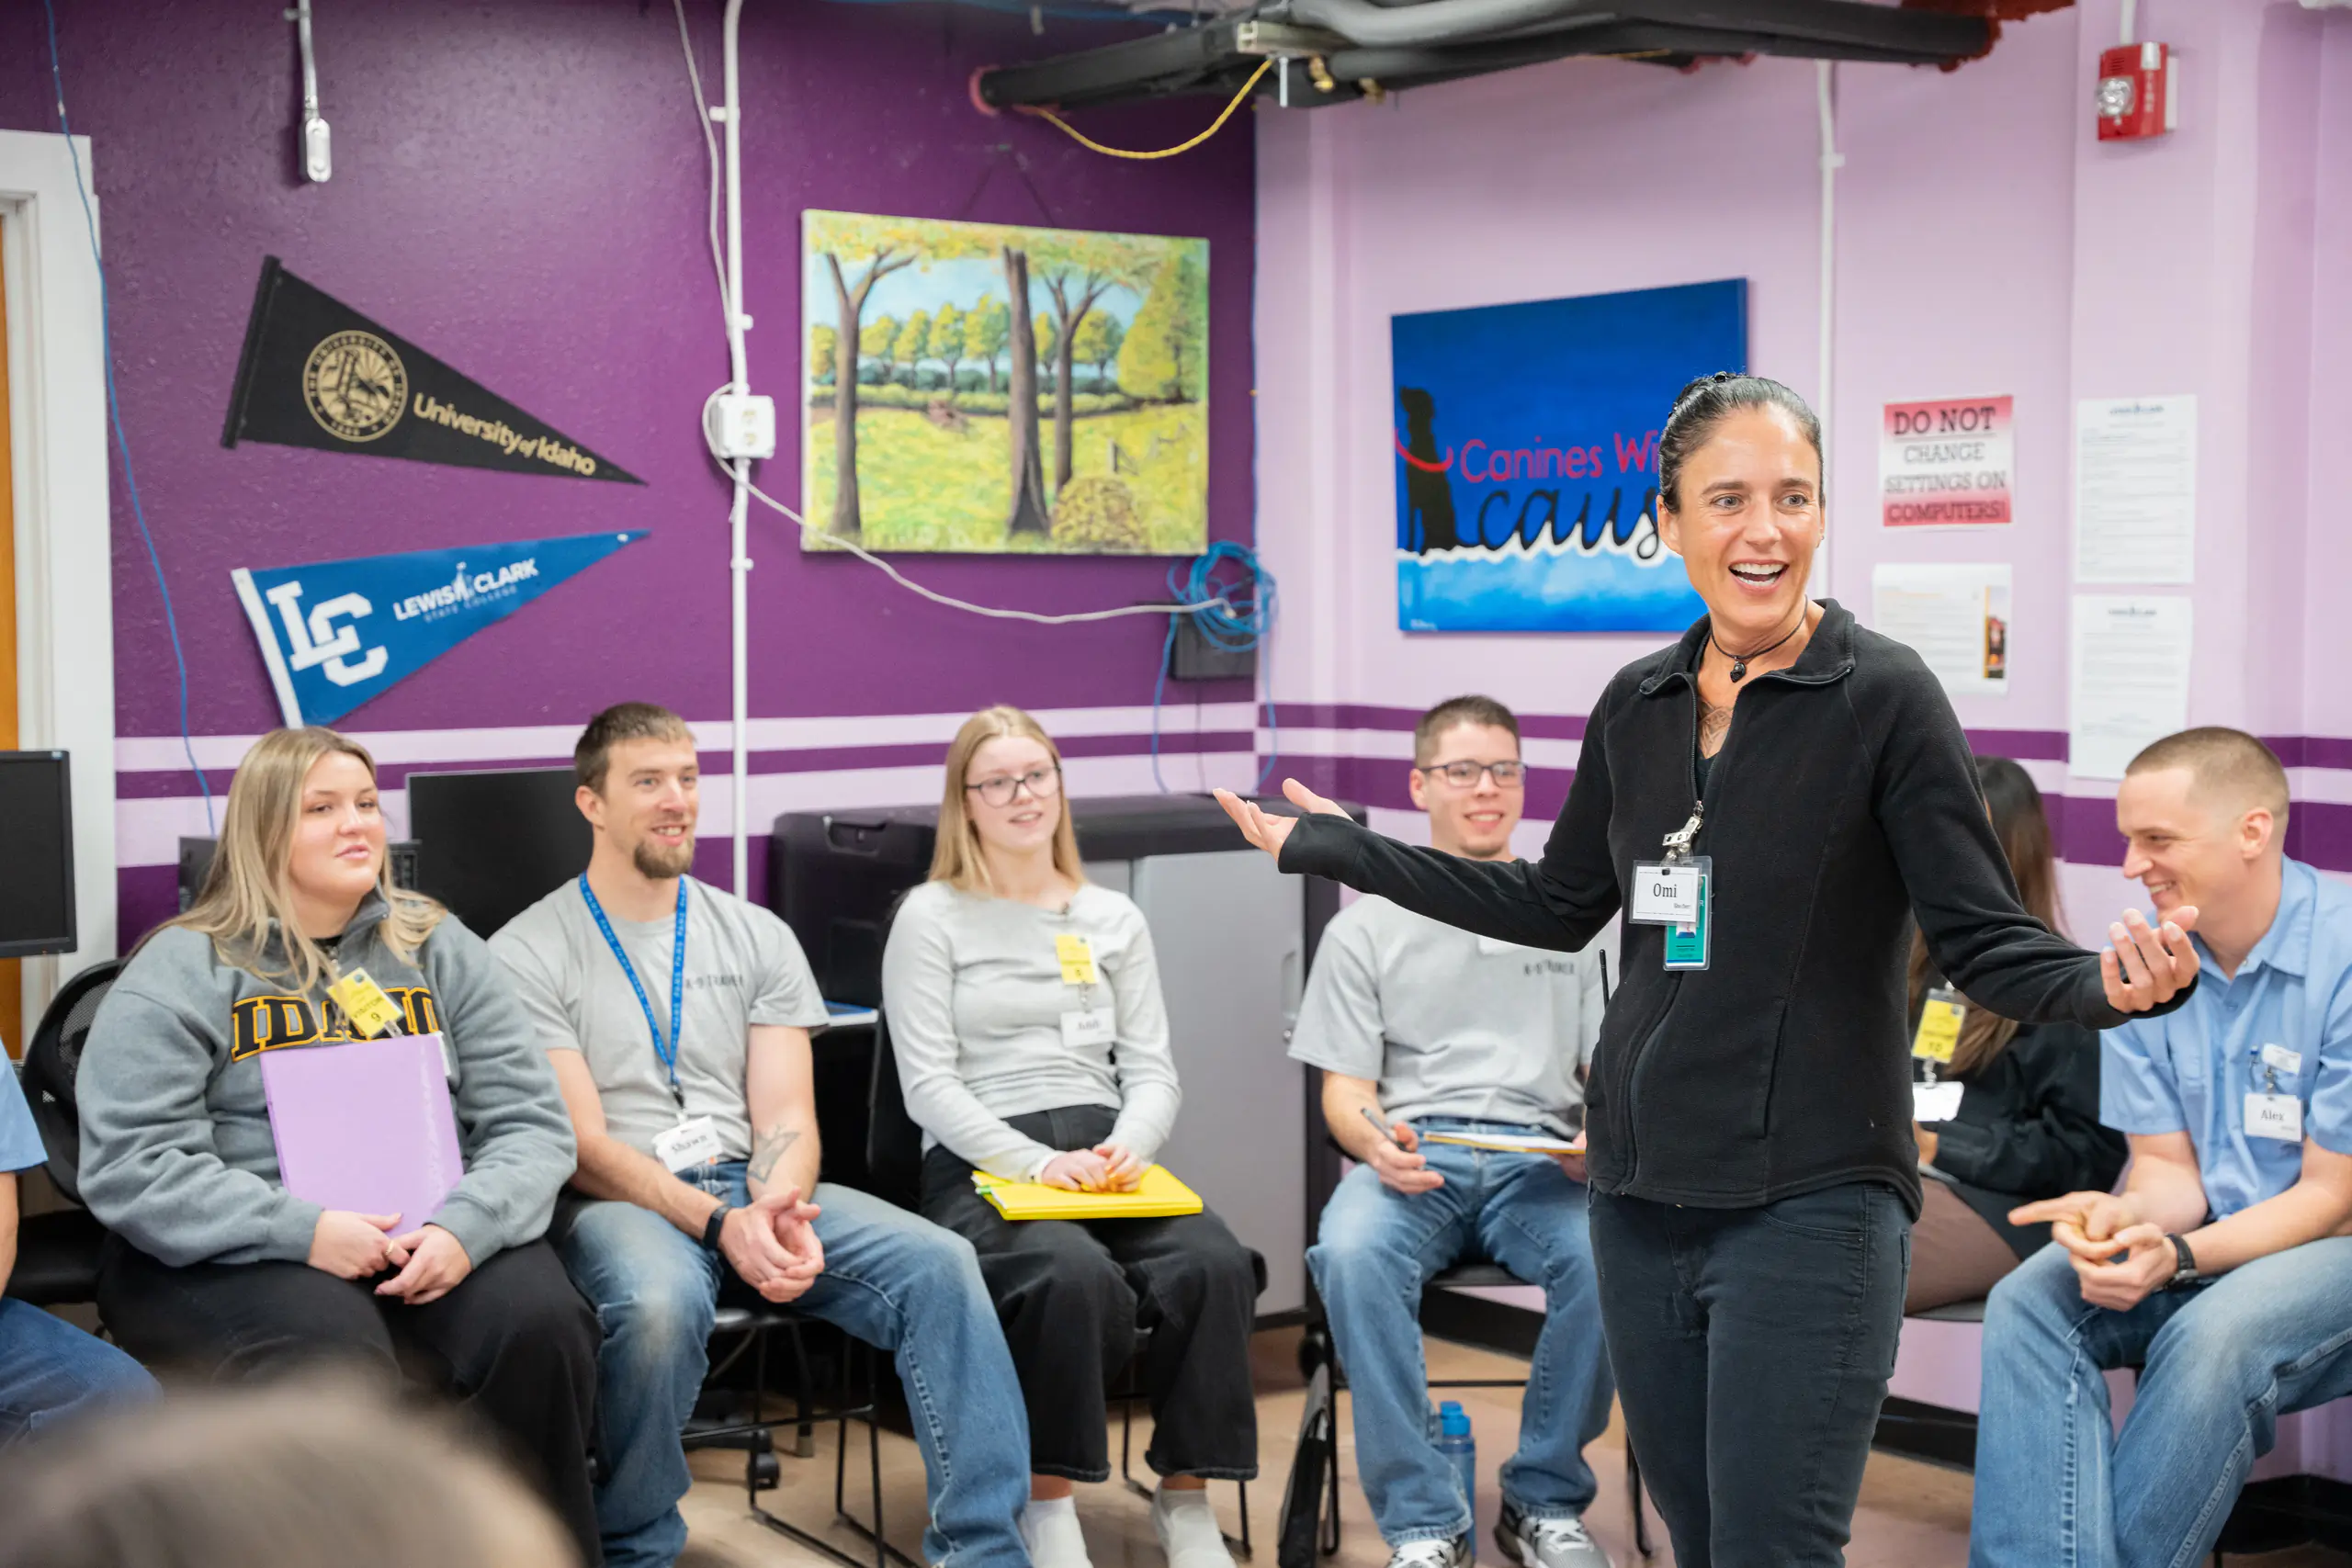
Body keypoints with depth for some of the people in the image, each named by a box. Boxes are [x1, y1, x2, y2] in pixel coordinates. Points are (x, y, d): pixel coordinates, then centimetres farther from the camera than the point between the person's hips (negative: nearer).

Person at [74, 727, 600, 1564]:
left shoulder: (439, 949, 11)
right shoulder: (182, 970, 1)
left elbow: (530, 1123, 5)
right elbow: (130, 1166, -9)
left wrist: (466, 1226, -16)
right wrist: (303, 1232, -21)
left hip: (427, 1237, 3)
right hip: (234, 1253, -3)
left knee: (540, 1322, -25)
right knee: (334, 1357, -34)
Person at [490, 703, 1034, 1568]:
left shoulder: (757, 937, 13)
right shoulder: (529, 955, 0)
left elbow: (786, 1120, 6)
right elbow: (581, 1147, -7)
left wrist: (779, 1207, -17)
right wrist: (718, 1224, -21)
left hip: (755, 1188, 4)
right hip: (616, 1204, -4)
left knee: (939, 1263, -20)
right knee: (663, 1300, -39)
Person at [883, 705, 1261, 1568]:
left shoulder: (1114, 917, 19)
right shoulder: (931, 918, 6)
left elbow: (1152, 1070, 13)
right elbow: (929, 1085, -3)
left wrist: (1129, 1147, -10)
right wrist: (1036, 1164, -18)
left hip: (1107, 1159, 4)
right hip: (981, 1169, -4)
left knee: (1213, 1262, -28)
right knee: (1077, 1275, -37)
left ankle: (1185, 1496, -14)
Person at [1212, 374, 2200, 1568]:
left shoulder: (1884, 694, -9)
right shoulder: (1637, 704, 7)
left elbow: (1982, 940, -10)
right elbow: (1561, 905, 19)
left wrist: (2110, 985, -32)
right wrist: (1334, 846, 22)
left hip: (1806, 1200, -6)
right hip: (1643, 1189, 6)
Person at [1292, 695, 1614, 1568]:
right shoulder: (1366, 928, 15)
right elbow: (1344, 1091, 8)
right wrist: (1373, 1139, -16)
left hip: (1540, 1160, 1)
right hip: (1409, 1159, 0)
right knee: (1352, 1254, -35)